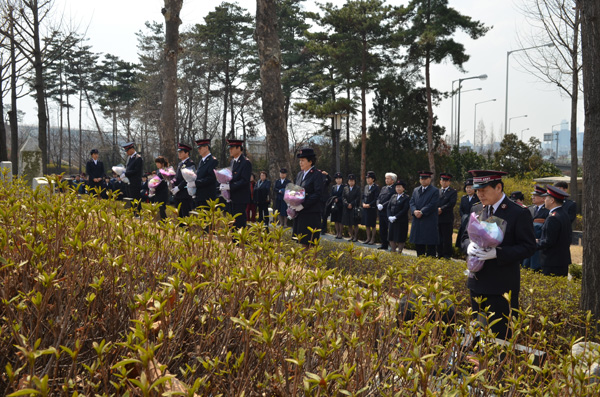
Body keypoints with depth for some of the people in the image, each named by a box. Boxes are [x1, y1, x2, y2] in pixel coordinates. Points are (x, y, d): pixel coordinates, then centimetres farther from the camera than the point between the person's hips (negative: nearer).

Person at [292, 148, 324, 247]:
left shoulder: (317, 174, -7)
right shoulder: (300, 174, 16)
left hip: (311, 213, -7)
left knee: (310, 240, -6)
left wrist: (303, 205, -19)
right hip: (300, 212, 7)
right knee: (302, 242, 9)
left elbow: (318, 193, -14)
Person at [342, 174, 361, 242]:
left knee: (355, 223, -4)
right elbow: (343, 197, 5)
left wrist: (351, 204, -14)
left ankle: (356, 236, 1)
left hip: (354, 208, -4)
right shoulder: (345, 188, 12)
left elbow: (358, 198, -5)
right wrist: (347, 204, -11)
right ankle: (351, 236, 13)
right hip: (347, 208, 4)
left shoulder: (357, 188, 2)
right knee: (349, 224, 5)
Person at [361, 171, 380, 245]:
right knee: (367, 225, 11)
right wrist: (363, 203, -2)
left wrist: (369, 205, -17)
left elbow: (376, 199, -13)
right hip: (365, 208, 6)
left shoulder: (376, 187, -8)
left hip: (372, 208, -6)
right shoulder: (366, 187, 12)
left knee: (372, 225, 2)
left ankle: (372, 239, 10)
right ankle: (368, 238, 21)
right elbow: (363, 196, 15)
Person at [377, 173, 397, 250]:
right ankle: (384, 245, 20)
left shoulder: (395, 189, -8)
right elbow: (378, 198, 14)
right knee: (382, 230, 11)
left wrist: (383, 206, -18)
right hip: (381, 212, 8)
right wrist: (378, 204, -5)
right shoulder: (383, 188, 18)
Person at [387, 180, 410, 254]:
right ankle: (393, 252, 20)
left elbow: (405, 209, -14)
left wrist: (395, 217, -19)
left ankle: (399, 253, 9)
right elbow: (388, 207, 9)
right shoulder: (393, 197, 13)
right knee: (391, 237, 9)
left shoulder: (406, 198, -6)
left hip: (402, 222, -6)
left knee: (400, 239, 0)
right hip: (392, 221, 6)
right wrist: (389, 217, -8)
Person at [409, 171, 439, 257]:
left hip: (429, 221, -6)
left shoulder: (435, 191, -2)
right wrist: (414, 211, -11)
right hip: (417, 220, 6)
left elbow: (432, 204, -12)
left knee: (430, 243, -4)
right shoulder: (416, 190, 17)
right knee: (418, 243, 10)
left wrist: (421, 212, -18)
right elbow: (412, 202, 9)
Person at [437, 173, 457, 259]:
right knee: (439, 238, 6)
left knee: (447, 238, -3)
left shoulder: (453, 191, 4)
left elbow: (452, 203, -9)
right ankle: (440, 254, 14)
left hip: (447, 219, -4)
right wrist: (437, 209, -7)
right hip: (437, 218, 4)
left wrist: (441, 209, -15)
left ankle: (447, 255, 3)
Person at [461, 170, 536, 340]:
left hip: (503, 286, -6)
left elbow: (528, 247, -11)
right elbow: (466, 236, 19)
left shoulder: (519, 213, -10)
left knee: (501, 335, -1)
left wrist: (497, 253, -23)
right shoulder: (476, 210, 10)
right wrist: (469, 246, -7)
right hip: (477, 284, 6)